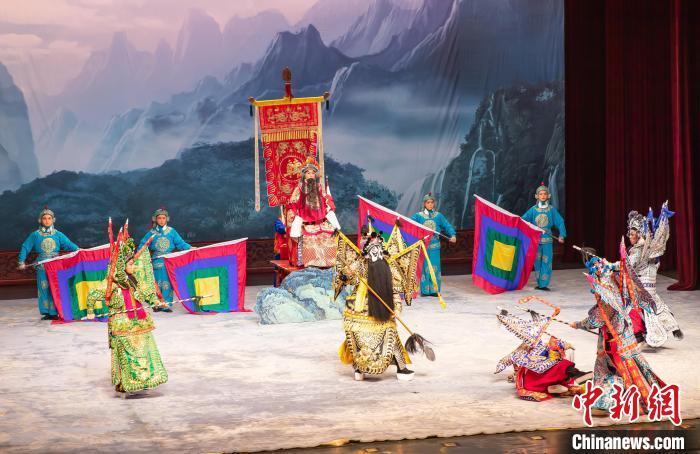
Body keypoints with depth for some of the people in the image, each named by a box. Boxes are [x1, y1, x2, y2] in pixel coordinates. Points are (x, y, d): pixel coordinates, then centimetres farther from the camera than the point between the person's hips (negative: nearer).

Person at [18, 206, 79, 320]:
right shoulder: (35, 235, 6)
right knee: (44, 289, 0)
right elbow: (25, 248, 8)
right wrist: (21, 261, 0)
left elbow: (68, 244, 0)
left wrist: (78, 250, -17)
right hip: (42, 267, 0)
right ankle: (46, 312, 6)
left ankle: (54, 312, 2)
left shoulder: (58, 235, 7)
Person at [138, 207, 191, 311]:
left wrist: (190, 248, -9)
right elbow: (142, 245, 13)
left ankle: (166, 305, 0)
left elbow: (180, 243, 3)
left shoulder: (172, 232, 6)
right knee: (158, 282, 1)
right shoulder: (151, 233, 7)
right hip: (157, 262, 0)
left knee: (168, 282, -2)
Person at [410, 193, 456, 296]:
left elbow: (447, 226, 2)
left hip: (434, 246, 1)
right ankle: (425, 290, 4)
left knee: (435, 267, 0)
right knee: (424, 267, -1)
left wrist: (453, 235, -14)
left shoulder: (438, 216, 7)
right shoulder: (418, 216, 4)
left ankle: (434, 290, 6)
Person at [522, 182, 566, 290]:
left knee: (546, 262, -6)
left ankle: (544, 284, -4)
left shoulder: (552, 210, 2)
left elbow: (560, 222, 4)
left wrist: (562, 235, -6)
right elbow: (523, 220, -2)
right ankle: (539, 283, 14)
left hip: (547, 239, -1)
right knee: (537, 262, 6)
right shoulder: (533, 209, 3)